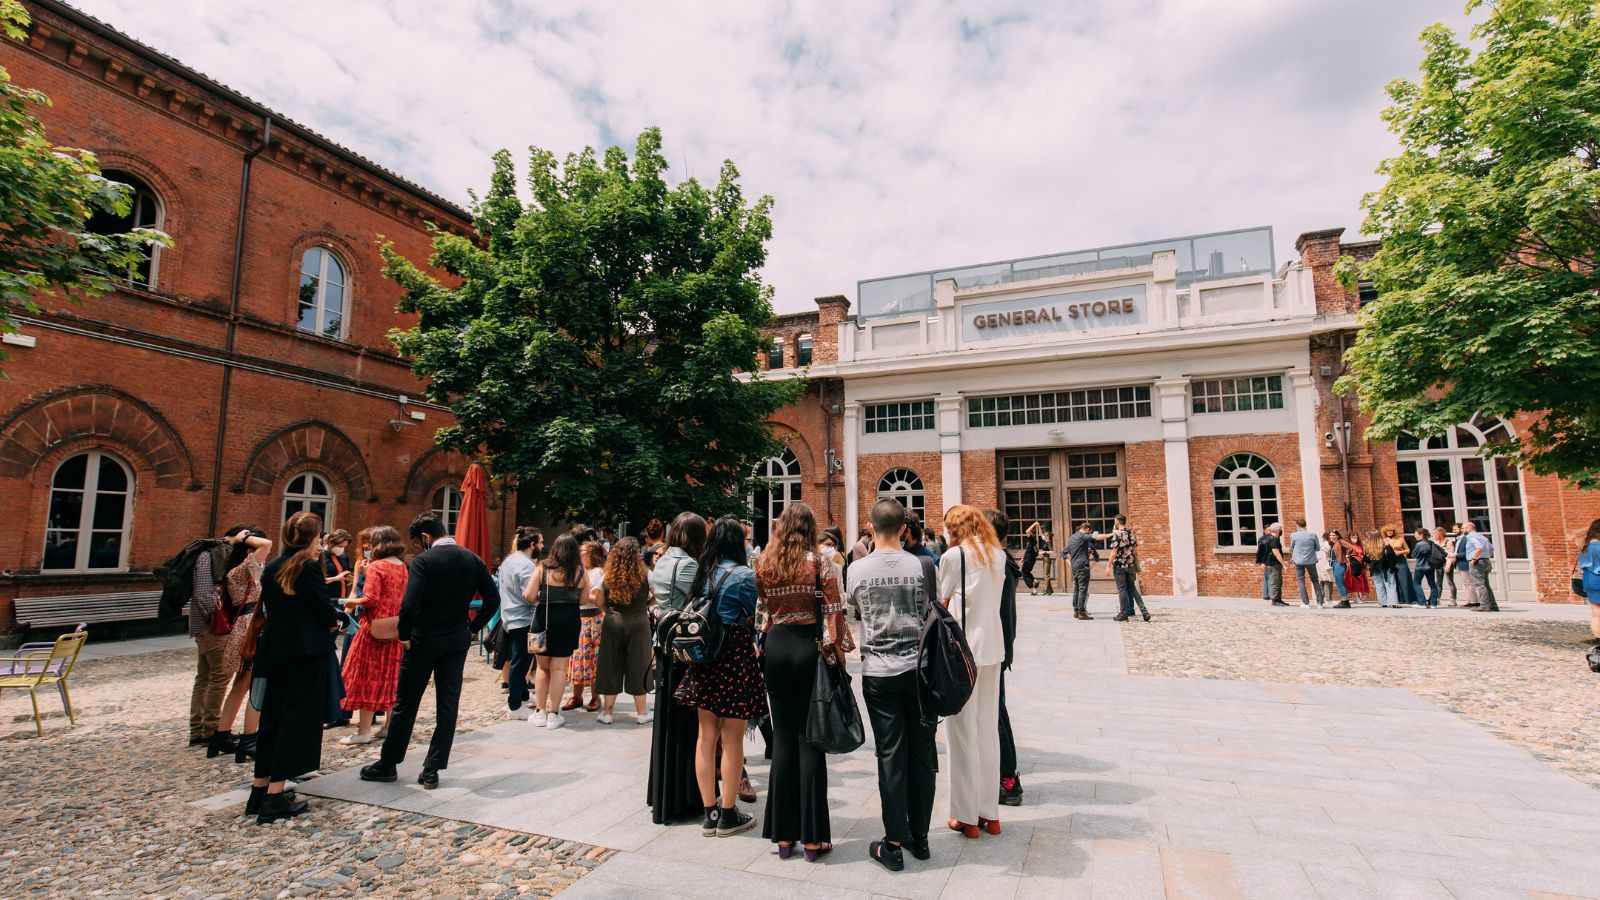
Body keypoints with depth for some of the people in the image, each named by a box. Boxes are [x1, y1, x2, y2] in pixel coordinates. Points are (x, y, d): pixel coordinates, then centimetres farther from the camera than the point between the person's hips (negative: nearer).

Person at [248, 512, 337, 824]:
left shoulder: (271, 569, 8)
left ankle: (260, 789, 22)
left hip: (274, 649, 8)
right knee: (298, 717, -1)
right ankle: (275, 797, 2)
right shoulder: (309, 568, -15)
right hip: (307, 650, -8)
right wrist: (336, 620, 8)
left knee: (272, 715, 15)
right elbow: (327, 610, -14)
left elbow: (268, 607, 13)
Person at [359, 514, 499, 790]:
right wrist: (472, 628, 9)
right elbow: (493, 598, 1)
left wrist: (405, 635, -9)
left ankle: (388, 764, 26)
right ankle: (432, 770, 13)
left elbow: (409, 605, -24)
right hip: (457, 641, 4)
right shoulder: (472, 559, 1)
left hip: (424, 641, -4)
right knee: (448, 705, 9)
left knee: (405, 703, 12)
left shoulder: (424, 561, -15)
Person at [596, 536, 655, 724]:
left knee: (611, 667, 11)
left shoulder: (607, 576, -1)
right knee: (637, 667, 8)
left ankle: (607, 712, 18)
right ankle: (641, 713, 17)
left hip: (612, 623, 2)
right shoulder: (645, 575, -7)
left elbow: (601, 604, 5)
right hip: (638, 624, -1)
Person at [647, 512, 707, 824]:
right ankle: (681, 800, 10)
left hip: (664, 646, 8)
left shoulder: (660, 563, 9)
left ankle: (661, 795, 27)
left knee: (665, 718, 16)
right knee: (685, 724, 1)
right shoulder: (688, 565, -16)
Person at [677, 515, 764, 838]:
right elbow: (757, 619, -3)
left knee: (706, 736, 12)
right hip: (736, 658, -6)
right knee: (732, 739, 5)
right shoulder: (744, 576, -12)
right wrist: (757, 645, 13)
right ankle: (728, 815, 16)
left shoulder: (702, 573, 5)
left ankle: (710, 812, 21)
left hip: (704, 659, 6)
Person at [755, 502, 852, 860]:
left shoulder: (763, 564, 3)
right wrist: (838, 653, -2)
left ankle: (783, 834, 18)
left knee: (783, 737, 11)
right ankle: (813, 837, 11)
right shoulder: (818, 563, -7)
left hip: (775, 647, 3)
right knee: (810, 738, 4)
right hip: (809, 647, -3)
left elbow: (758, 613, 8)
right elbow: (832, 613, -9)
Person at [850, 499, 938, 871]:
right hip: (919, 668, 1)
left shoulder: (858, 569, -6)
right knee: (921, 751, 12)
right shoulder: (923, 567, -6)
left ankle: (894, 844, 13)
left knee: (891, 754, 6)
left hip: (878, 672, -1)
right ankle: (919, 837, 23)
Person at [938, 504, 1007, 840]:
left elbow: (943, 603, -4)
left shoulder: (954, 555, -9)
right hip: (993, 646, 6)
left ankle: (967, 816, 12)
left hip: (963, 648, -6)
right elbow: (993, 598, 8)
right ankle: (990, 813, 23)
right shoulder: (998, 555, 8)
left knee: (963, 730, 4)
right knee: (988, 728, 14)